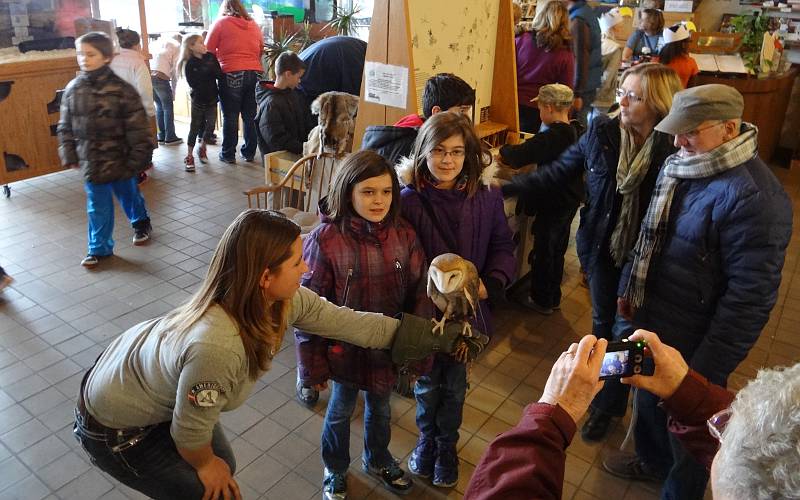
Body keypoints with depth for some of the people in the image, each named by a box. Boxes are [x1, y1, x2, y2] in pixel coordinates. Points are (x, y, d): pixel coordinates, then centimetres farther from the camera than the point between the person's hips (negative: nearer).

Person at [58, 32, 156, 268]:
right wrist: (69, 155, 2)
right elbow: (65, 127, 7)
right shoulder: (73, 89, 0)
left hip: (120, 159, -3)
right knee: (97, 206, 9)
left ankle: (141, 223, 46)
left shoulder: (121, 89, -15)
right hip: (91, 161, 3)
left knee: (129, 195, 18)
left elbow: (138, 128, -13)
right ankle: (99, 248, 21)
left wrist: (139, 158, -13)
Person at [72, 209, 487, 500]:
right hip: (114, 427, -7)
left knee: (223, 466, 21)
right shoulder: (216, 348, -42)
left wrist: (445, 337, -7)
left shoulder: (285, 301, -20)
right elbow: (190, 434, -25)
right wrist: (206, 464, -2)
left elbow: (352, 323, -12)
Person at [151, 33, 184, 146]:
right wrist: (174, 89, 6)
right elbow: (175, 69, 1)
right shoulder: (177, 46, 8)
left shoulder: (161, 44, 25)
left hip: (150, 76, 6)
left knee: (159, 107, 15)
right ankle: (170, 137, 7)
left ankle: (162, 136, 19)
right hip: (161, 78, -6)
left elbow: (155, 62, 18)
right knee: (168, 108, 3)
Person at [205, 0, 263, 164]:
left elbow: (208, 51, 3)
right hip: (255, 74, 4)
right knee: (251, 116, 8)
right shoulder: (254, 24, 15)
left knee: (230, 117, 3)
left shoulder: (221, 23, 4)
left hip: (231, 75, -3)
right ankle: (249, 153, 15)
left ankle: (228, 154, 10)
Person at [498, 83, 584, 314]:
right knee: (557, 251, 21)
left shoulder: (550, 137, -26)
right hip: (571, 201, 8)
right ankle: (554, 298, 36)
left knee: (543, 253, 9)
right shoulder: (578, 132, -1)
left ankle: (542, 301, 25)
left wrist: (503, 150, -5)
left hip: (552, 204, -8)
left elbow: (516, 156, -26)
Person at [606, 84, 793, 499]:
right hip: (651, 321, 8)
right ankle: (651, 460, 55)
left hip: (693, 342, -8)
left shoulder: (754, 196, -26)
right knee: (648, 399, 28)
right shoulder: (678, 166, 0)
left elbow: (750, 296, -25)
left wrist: (706, 371, -21)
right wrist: (629, 286, 17)